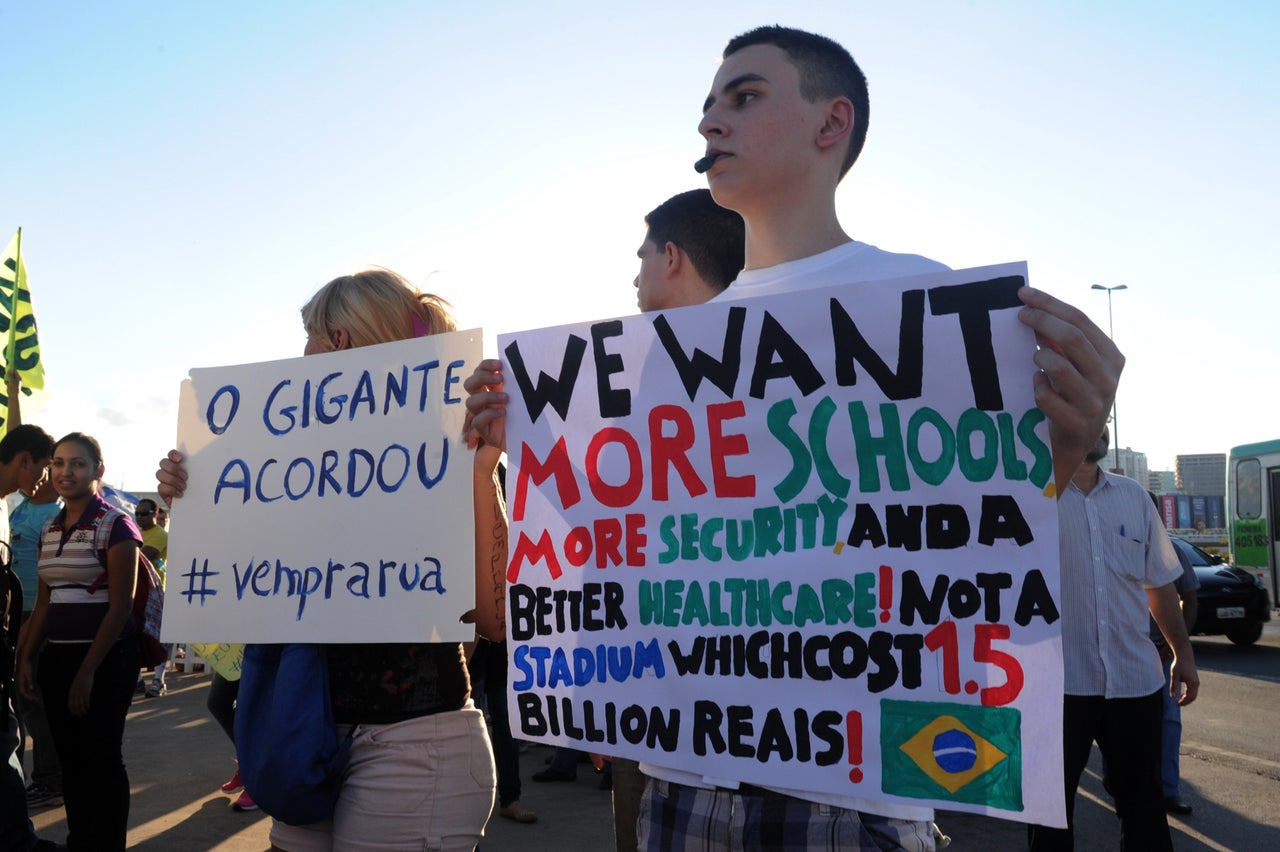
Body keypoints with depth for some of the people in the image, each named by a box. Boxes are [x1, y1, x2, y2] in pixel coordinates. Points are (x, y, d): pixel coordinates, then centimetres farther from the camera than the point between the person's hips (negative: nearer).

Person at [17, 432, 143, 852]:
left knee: (100, 757, 0)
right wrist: (25, 656, 5)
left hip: (106, 658, -6)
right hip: (56, 657, 6)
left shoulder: (115, 525, -10)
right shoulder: (49, 529, 10)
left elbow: (120, 606, -13)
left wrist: (87, 670, -15)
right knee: (70, 757, 12)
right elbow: (44, 602, 15)